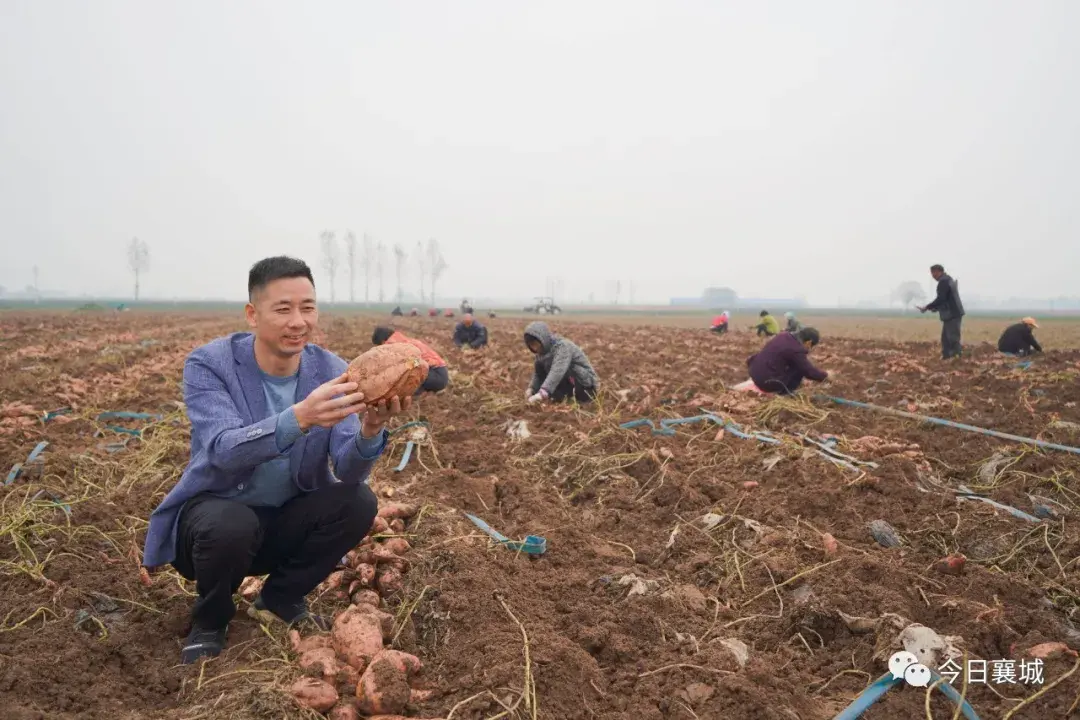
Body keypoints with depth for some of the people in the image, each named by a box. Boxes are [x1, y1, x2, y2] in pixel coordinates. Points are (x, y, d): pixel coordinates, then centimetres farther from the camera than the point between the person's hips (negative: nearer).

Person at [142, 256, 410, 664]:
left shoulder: (332, 372, -10)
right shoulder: (208, 364, -18)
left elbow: (349, 473, -20)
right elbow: (223, 451, -35)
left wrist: (370, 430, -44)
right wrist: (300, 417, -54)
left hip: (288, 520, 3)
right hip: (216, 511, -3)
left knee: (359, 503, -23)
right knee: (233, 525, -36)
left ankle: (281, 597, 5)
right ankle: (209, 620, -1)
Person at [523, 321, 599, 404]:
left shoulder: (562, 346, -24)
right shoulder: (543, 351, 2)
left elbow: (557, 371, -39)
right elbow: (539, 373, -1)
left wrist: (542, 393, -51)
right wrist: (532, 388, -22)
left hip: (586, 388, -8)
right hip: (570, 387, 8)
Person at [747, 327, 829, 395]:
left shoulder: (784, 336, 7)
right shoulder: (796, 350, -18)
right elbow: (809, 371, -9)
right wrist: (825, 375, 7)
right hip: (766, 382, -9)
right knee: (799, 369, -3)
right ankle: (784, 392, 3)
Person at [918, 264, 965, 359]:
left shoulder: (943, 282, -15)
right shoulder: (948, 279, 18)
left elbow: (940, 299, -23)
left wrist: (927, 307, -17)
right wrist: (936, 308, 18)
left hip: (952, 315, -11)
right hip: (953, 313, 11)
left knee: (953, 338, -10)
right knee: (946, 338, 13)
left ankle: (957, 357, -10)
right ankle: (946, 357, 14)